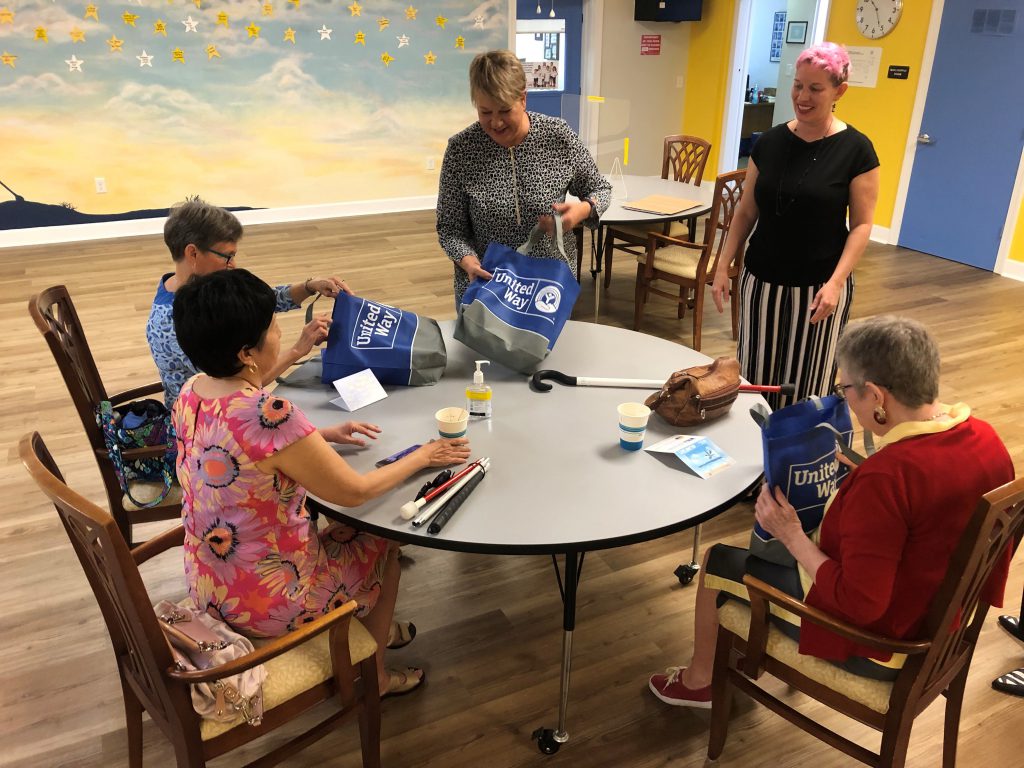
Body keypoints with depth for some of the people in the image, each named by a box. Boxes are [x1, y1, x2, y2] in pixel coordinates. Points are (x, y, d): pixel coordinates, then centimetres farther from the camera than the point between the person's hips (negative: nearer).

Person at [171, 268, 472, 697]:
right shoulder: (270, 416, -33)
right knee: (383, 543, 17)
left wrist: (323, 435, 9)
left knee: (330, 531, 29)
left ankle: (373, 628, 50)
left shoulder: (191, 393, -7)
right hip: (266, 604, -7)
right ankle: (372, 677, 35)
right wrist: (422, 457, -6)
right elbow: (355, 492, -20)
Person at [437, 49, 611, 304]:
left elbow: (600, 188, 3)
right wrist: (468, 261, -26)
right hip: (483, 284, 0)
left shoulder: (558, 136, -10)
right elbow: (450, 228, -6)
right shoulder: (460, 149, -11)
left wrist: (582, 210, -19)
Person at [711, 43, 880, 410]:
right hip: (762, 281, 3)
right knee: (754, 378, 8)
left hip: (819, 287, -3)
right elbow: (746, 211, 9)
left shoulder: (856, 149, -6)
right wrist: (723, 267, 3)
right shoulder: (770, 141, 4)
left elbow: (861, 225, -6)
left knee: (806, 385, 3)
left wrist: (836, 282, -18)